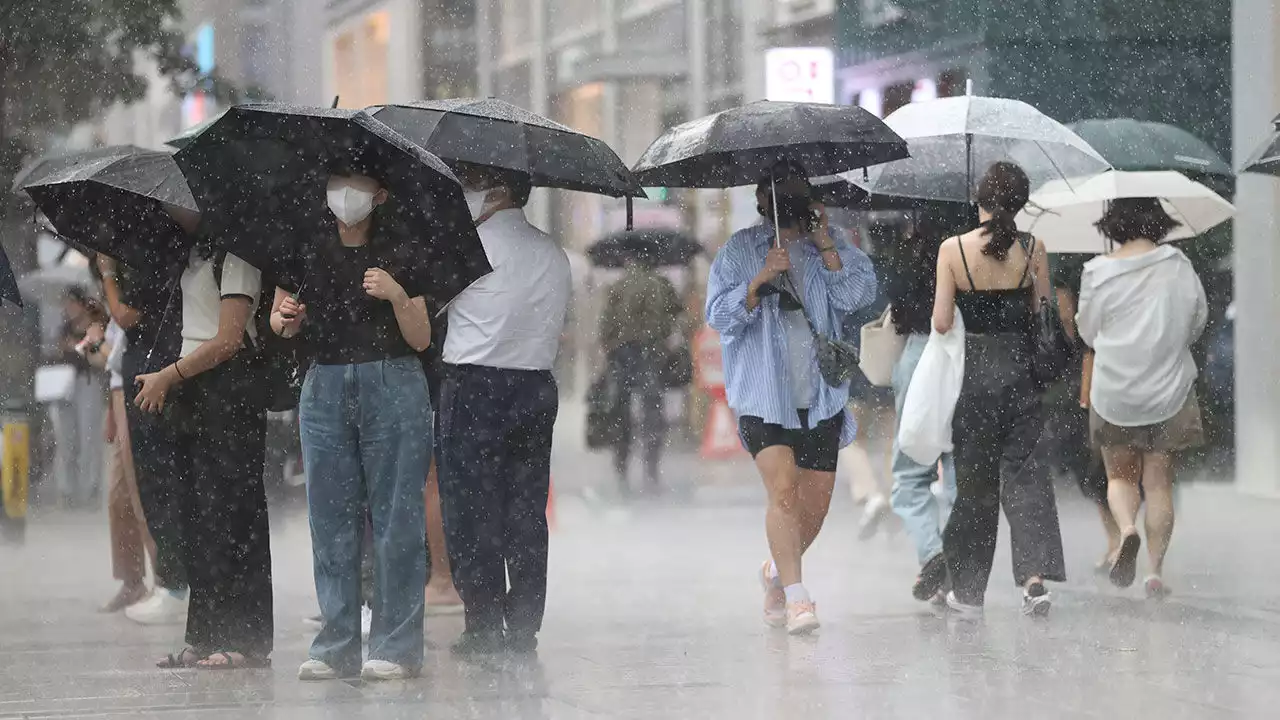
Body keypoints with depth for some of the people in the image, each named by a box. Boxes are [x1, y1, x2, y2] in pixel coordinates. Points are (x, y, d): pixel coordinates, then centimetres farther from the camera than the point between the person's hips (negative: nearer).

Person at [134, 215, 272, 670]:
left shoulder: (235, 255, -8)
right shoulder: (193, 254, 18)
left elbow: (228, 339, -14)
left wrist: (169, 376, -11)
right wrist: (168, 382, 7)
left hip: (228, 388, -9)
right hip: (190, 390, 9)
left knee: (229, 510, -8)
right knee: (196, 512, 6)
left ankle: (247, 640, -7)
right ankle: (206, 637, 9)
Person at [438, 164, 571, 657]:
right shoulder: (553, 255, 12)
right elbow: (557, 325, 14)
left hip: (474, 386, -6)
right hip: (538, 385, 6)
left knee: (471, 510, -1)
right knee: (527, 512, 8)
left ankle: (484, 629, -2)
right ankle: (524, 629, 8)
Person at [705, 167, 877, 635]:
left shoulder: (829, 245, 11)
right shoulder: (739, 251, 5)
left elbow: (859, 294, -3)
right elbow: (719, 315, -3)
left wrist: (825, 243, -9)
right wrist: (760, 279, -17)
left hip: (819, 396, 3)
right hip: (763, 396, -3)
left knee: (815, 503, 6)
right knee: (783, 488, -19)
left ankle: (777, 572, 32)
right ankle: (796, 597, -21)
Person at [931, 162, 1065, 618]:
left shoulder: (953, 250, -8)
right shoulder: (1033, 250, -3)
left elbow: (941, 323, -7)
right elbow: (1045, 315, 3)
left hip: (975, 376, -1)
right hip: (1022, 374, 1)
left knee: (974, 482, 10)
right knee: (1024, 476, 4)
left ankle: (968, 591, 18)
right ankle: (1034, 576, -14)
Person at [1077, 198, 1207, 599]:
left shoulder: (1099, 273, -9)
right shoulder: (1178, 266, -4)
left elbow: (1088, 333, 3)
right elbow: (1198, 321, 9)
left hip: (1114, 393, -1)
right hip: (1168, 389, 1)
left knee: (1120, 475, 13)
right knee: (1159, 482, 9)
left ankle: (1126, 528, -16)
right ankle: (1156, 569, 4)